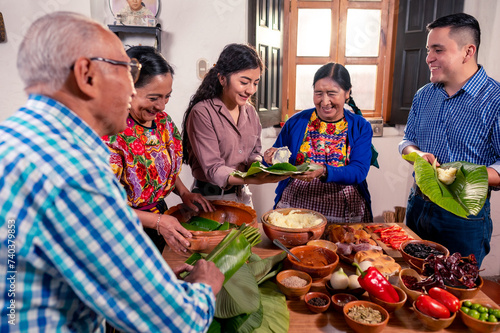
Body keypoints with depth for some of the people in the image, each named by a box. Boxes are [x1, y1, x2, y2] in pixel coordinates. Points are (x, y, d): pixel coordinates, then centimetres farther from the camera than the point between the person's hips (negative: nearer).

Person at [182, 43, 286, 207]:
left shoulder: (250, 111, 3)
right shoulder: (202, 113, -18)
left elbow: (254, 152, 9)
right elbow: (212, 170, -23)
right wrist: (255, 179, -37)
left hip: (243, 195, 6)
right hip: (211, 198, -6)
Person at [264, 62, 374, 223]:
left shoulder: (361, 127, 5)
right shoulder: (295, 122, 7)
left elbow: (359, 171, -9)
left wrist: (324, 172, -26)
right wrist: (272, 159, -12)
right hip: (294, 207, 0)